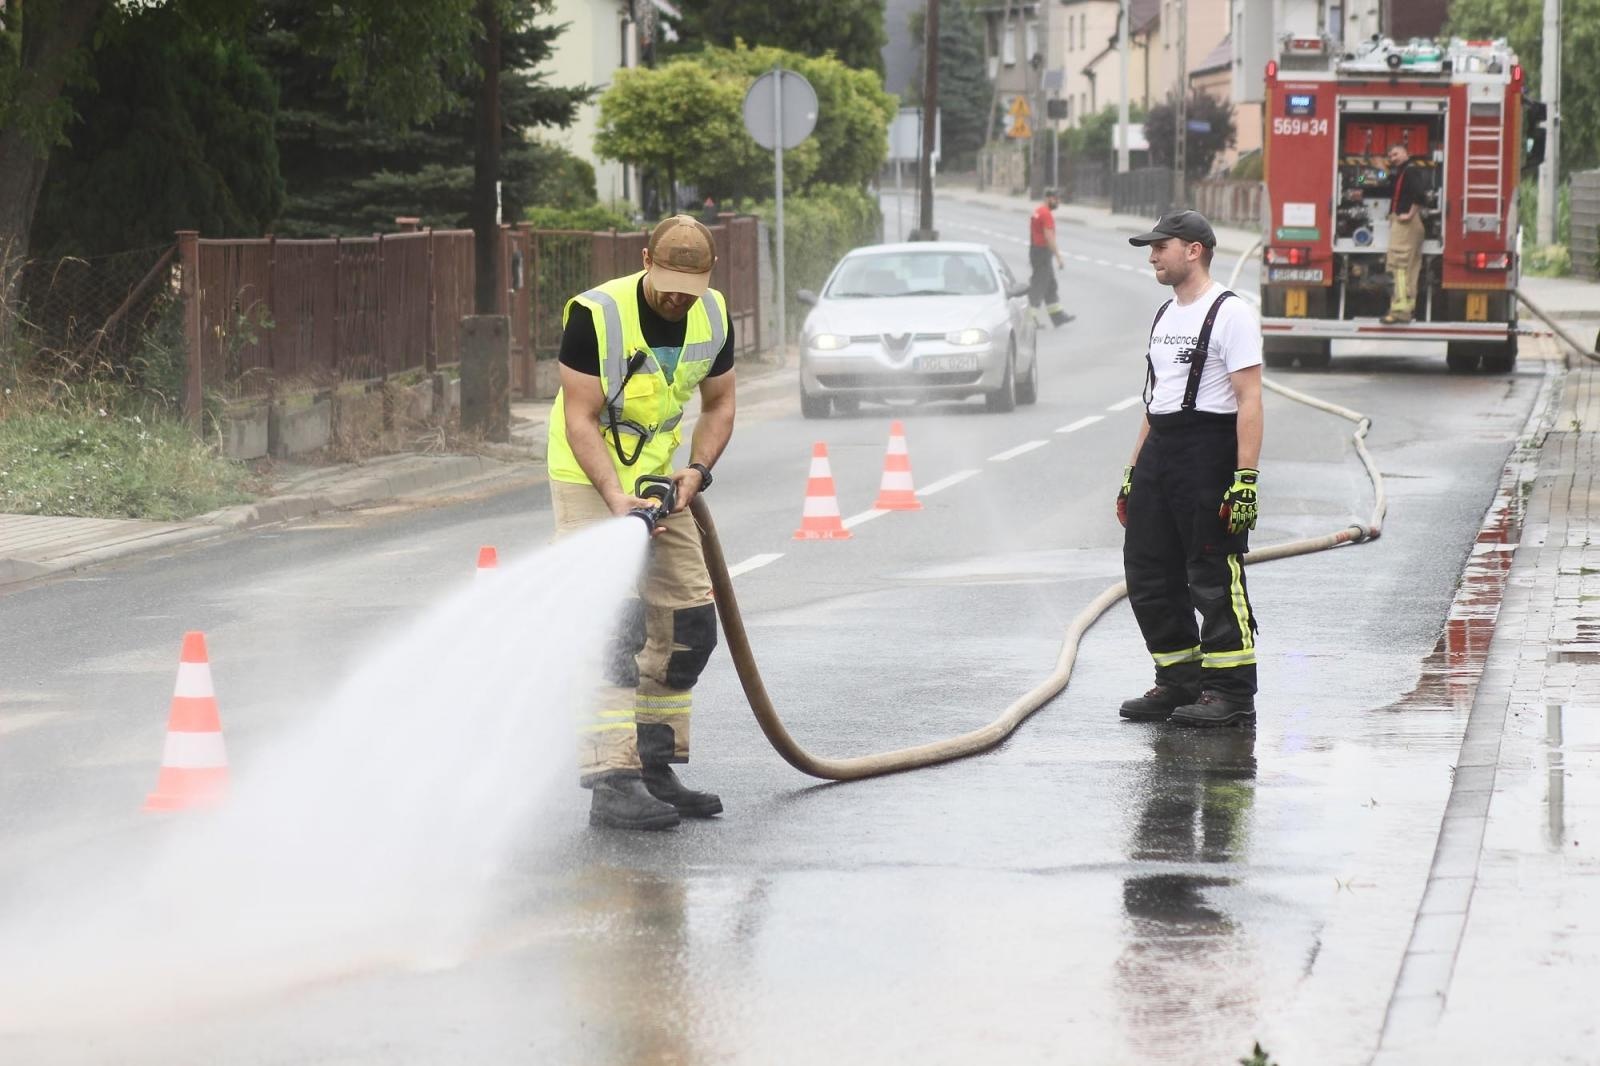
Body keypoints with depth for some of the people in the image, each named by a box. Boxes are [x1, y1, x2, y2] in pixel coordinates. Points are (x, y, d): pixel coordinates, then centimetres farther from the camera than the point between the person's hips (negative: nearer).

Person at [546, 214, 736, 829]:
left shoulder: (713, 317, -5)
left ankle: (656, 771, 16)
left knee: (689, 621, 5)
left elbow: (719, 403, 8)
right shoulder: (596, 315, -23)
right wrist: (616, 498, -31)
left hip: (660, 483, 7)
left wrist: (696, 471, -9)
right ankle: (611, 783, -19)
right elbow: (580, 419, -21)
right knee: (613, 623, -17)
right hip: (590, 482, -6)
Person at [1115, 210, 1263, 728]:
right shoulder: (1165, 316, 18)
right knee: (1149, 576, 8)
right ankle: (1180, 681, 18)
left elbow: (1249, 402, -15)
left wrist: (1246, 478, -22)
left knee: (1215, 578, -7)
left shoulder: (1230, 314, -9)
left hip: (1209, 452, -9)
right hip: (1159, 455, 9)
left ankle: (1231, 694, -2)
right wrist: (1133, 474, 20)